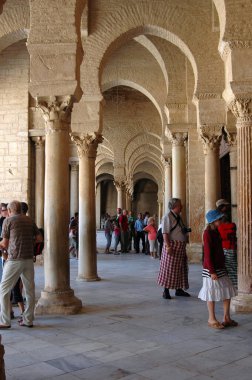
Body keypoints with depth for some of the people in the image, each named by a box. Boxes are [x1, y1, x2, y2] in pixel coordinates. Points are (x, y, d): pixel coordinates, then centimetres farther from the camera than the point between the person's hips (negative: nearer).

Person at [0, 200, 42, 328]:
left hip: (14, 259, -5)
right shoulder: (30, 220, 12)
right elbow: (39, 238, 12)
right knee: (30, 290, 11)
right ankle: (28, 320, 16)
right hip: (29, 259, 5)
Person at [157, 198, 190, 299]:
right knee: (169, 268, -1)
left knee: (180, 269, 14)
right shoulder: (168, 217, -13)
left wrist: (186, 232, 9)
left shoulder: (178, 217, 15)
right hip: (173, 246, -9)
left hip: (181, 247, 9)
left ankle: (179, 290, 24)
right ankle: (166, 291, 8)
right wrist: (168, 246, -25)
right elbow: (165, 233, -20)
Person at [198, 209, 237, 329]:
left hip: (220, 267, 9)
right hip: (211, 269, -9)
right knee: (212, 293, 2)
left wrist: (223, 265, 18)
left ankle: (226, 317, 21)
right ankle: (212, 319, 14)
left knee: (228, 291, 10)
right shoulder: (207, 233, -16)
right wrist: (212, 271, -19)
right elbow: (207, 254, -18)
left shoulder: (216, 232, 11)